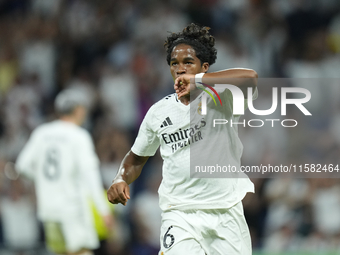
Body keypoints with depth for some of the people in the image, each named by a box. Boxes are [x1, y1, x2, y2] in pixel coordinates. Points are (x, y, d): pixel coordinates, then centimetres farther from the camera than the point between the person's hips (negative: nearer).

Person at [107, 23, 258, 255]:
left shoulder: (221, 98, -4)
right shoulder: (159, 112, 9)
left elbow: (250, 78, -27)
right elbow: (137, 158, 23)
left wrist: (197, 80, -27)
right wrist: (121, 180, 2)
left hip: (226, 214, -1)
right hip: (179, 216, 1)